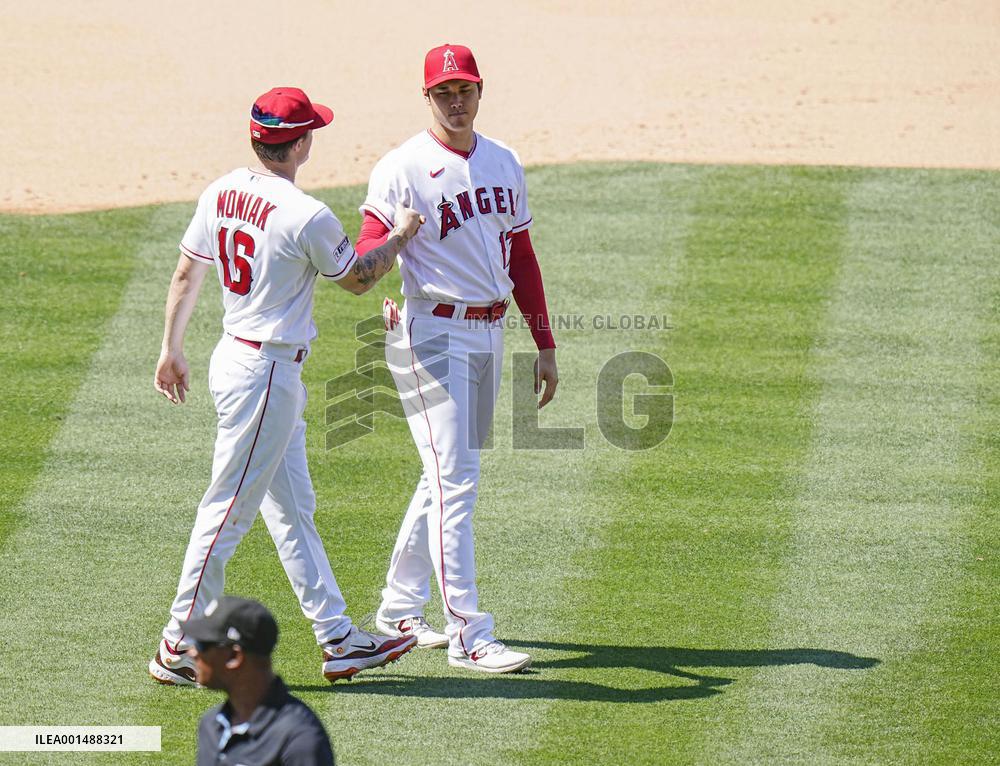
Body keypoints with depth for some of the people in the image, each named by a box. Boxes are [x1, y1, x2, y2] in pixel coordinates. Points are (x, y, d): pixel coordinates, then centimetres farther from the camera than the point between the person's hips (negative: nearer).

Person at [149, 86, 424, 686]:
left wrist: (172, 349, 21)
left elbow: (186, 275, 11)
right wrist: (402, 236, 11)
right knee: (229, 511, -1)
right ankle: (179, 648, 5)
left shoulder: (221, 194, 2)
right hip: (267, 374, -9)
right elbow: (358, 278, -6)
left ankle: (338, 639, 20)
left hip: (234, 359, 9)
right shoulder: (306, 216, -21)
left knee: (293, 511, 13)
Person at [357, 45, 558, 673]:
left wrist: (545, 345, 15)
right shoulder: (403, 169, -10)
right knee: (455, 478, -12)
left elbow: (521, 257, 17)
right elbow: (365, 257, -21)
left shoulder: (503, 164, 11)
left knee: (450, 474, 14)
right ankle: (469, 635, -12)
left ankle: (400, 609, 26)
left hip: (489, 333, 7)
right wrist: (391, 242, -45)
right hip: (433, 333, -7)